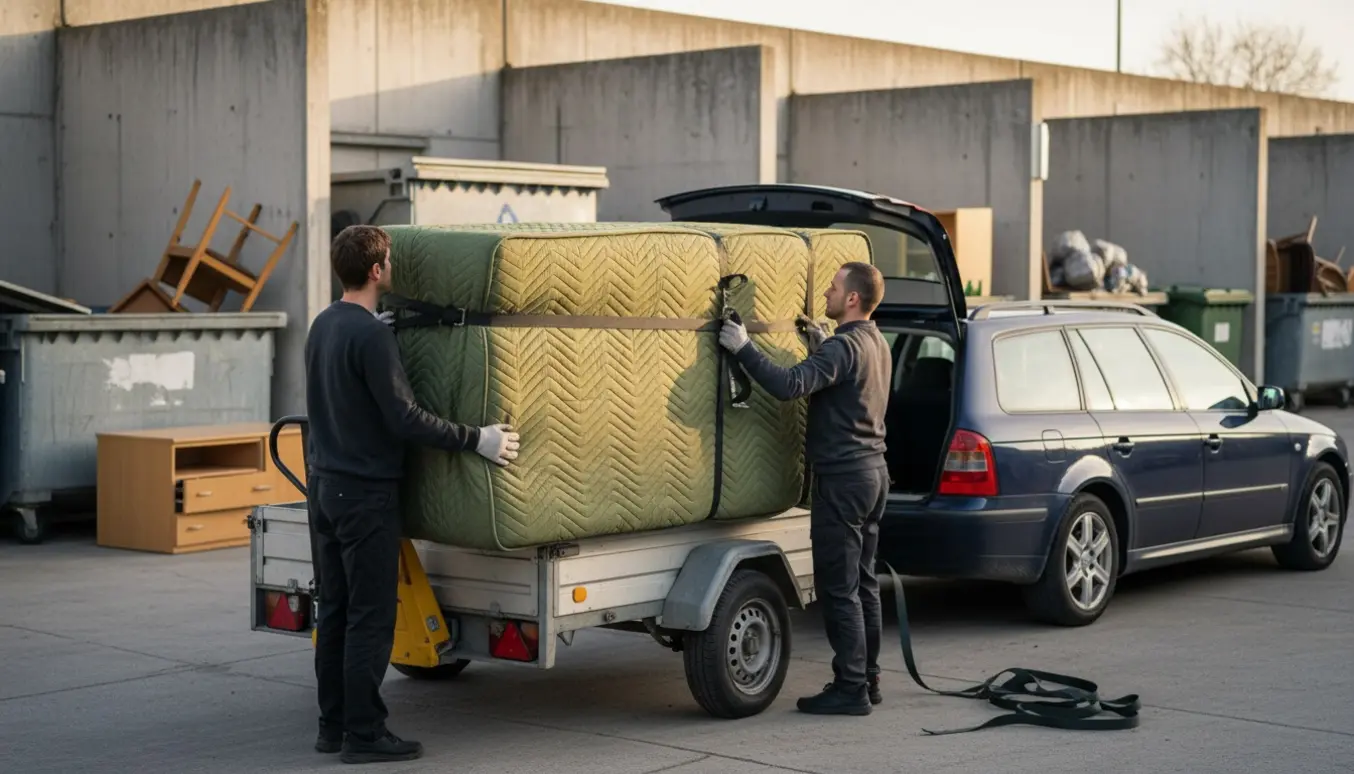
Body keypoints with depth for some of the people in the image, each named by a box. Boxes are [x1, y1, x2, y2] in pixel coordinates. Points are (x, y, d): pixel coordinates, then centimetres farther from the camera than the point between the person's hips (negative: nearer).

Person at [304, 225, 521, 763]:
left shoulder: (322, 325, 10)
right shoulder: (371, 335, -18)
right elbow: (404, 418, -21)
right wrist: (476, 440, -16)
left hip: (324, 485, 9)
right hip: (365, 493, -9)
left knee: (334, 612, 12)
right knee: (370, 617, -3)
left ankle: (333, 726, 17)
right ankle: (364, 734, 0)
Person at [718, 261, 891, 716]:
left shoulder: (844, 347, -17)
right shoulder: (877, 345, 14)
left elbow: (789, 385, -30)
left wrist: (743, 349, -25)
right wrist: (818, 343, 24)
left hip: (843, 477, -10)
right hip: (871, 471, 10)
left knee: (838, 588, -6)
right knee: (862, 583, 15)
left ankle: (850, 688, -4)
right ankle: (867, 679, 20)